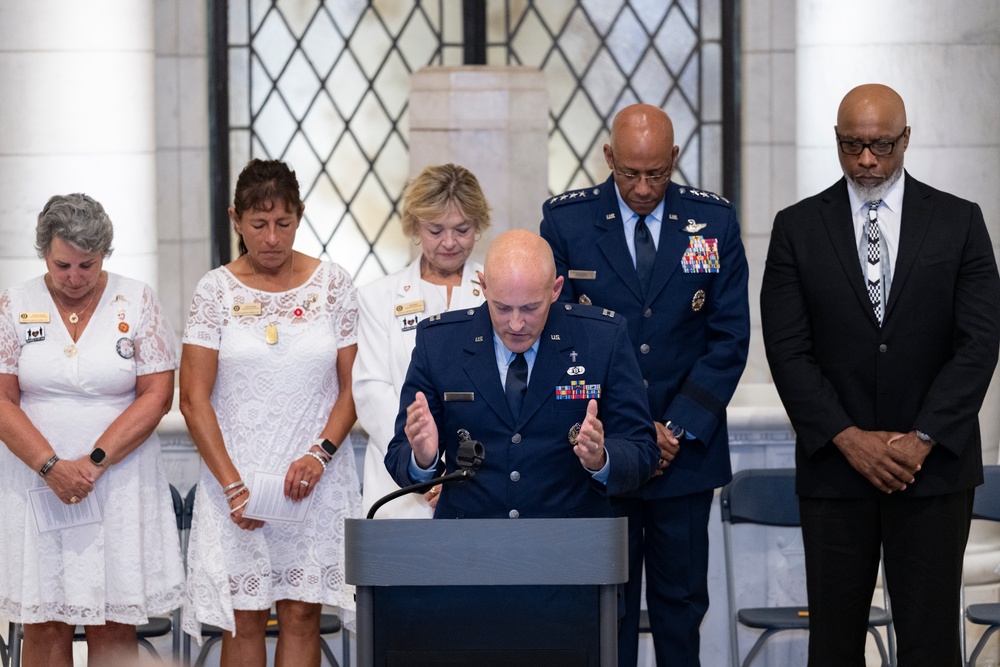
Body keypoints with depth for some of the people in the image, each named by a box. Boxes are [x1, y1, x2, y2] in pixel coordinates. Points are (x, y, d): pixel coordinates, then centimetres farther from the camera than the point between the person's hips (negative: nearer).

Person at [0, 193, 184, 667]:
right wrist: (51, 467, -14)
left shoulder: (136, 302, 2)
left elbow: (156, 396, -3)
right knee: (44, 624, 0)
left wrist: (94, 462, -12)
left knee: (115, 627, 0)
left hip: (119, 482, 0)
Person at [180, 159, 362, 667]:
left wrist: (321, 454, -13)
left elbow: (352, 387, 4)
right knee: (244, 620, 0)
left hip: (315, 480, 1)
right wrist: (234, 486, -11)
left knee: (302, 614, -1)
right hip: (236, 478, 0)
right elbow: (194, 399, -2)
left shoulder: (333, 285, 4)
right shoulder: (216, 291, 1)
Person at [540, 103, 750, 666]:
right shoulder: (566, 220, -2)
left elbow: (730, 338, 1)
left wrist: (679, 428, -8)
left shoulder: (714, 222, 1)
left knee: (681, 599, 6)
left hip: (685, 448, 1)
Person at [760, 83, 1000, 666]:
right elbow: (788, 350, -2)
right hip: (835, 466, 1)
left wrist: (923, 439, -12)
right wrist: (850, 439, -11)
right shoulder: (797, 228, 5)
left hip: (935, 465, -1)